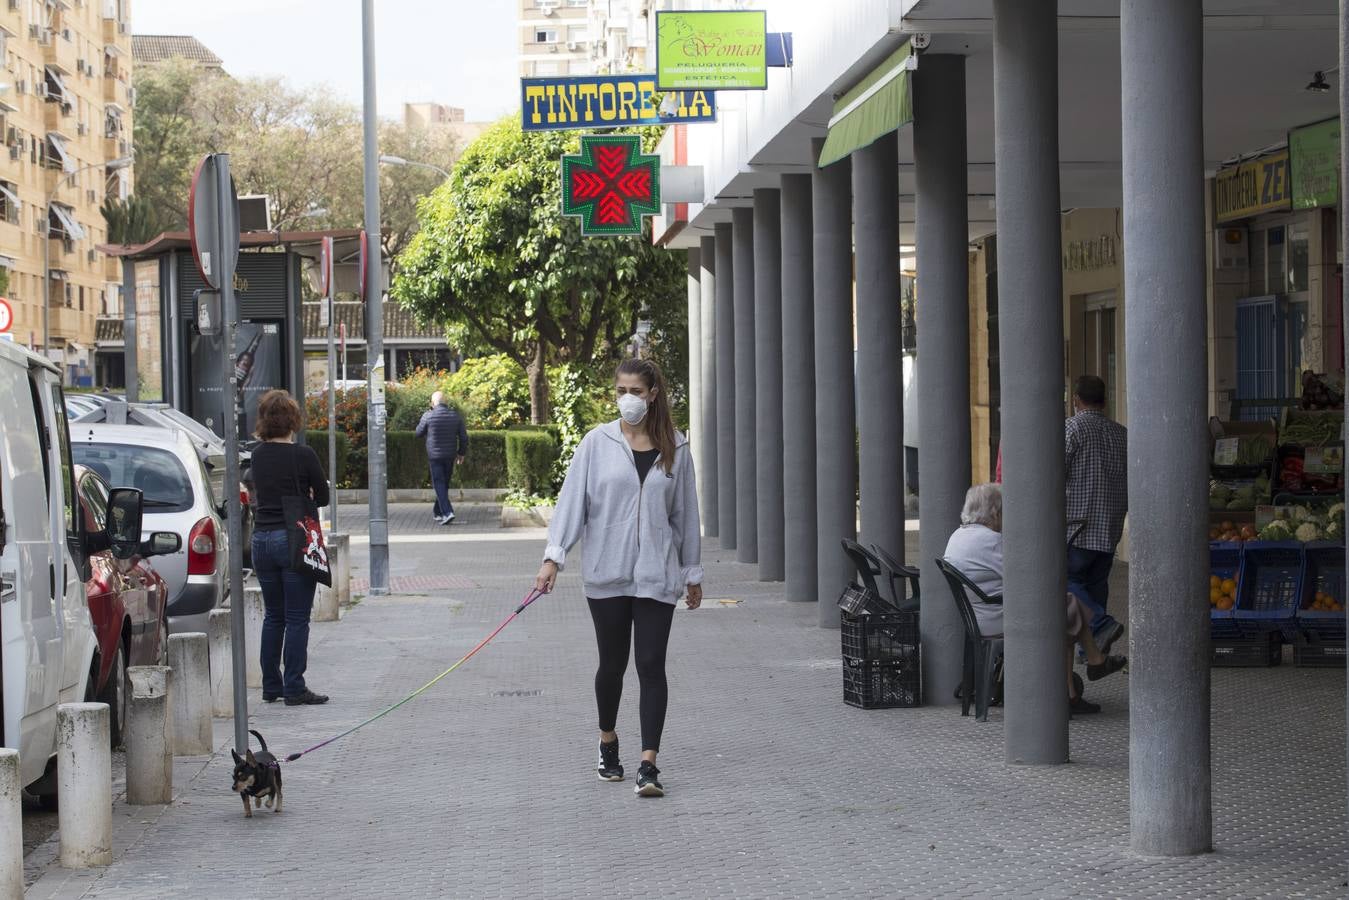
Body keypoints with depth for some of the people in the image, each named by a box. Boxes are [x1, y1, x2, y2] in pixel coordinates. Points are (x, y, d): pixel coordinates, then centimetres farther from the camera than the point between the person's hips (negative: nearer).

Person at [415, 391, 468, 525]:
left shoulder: (428, 416, -11)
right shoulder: (455, 415, 0)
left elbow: (419, 433, 3)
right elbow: (463, 437, 2)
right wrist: (461, 453, 14)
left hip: (435, 455, -4)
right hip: (450, 455, 4)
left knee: (439, 484, -3)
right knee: (445, 484, 16)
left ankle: (447, 512, -18)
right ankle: (437, 512, 28)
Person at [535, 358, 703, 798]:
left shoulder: (674, 449, 5)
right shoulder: (597, 443, 1)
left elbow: (685, 512, 11)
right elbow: (572, 498, -1)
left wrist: (693, 573, 14)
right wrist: (554, 556, -9)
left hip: (657, 575, 0)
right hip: (607, 572, 0)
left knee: (651, 665, -6)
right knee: (612, 664, 9)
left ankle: (649, 764, -7)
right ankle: (607, 743, 33)